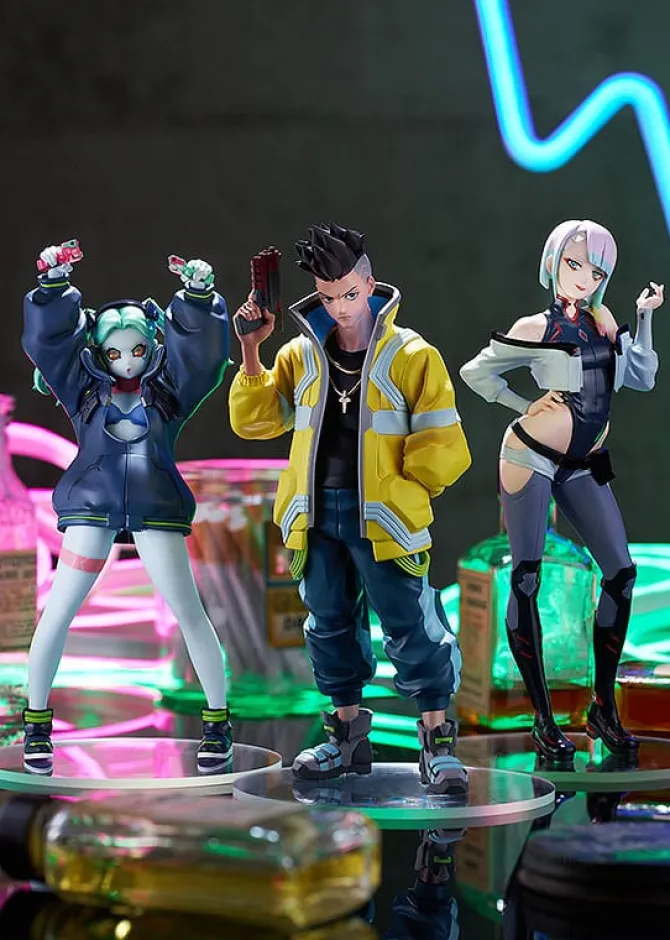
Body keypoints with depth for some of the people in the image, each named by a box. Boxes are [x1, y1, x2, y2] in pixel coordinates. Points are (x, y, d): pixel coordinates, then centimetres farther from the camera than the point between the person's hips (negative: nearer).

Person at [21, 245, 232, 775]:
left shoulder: (171, 390, 14)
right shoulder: (83, 389, 14)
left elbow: (203, 348, 2)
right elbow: (47, 339, 4)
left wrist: (198, 294, -12)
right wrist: (56, 283, -8)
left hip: (156, 506, 0)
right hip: (91, 504, 0)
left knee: (188, 611, -3)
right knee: (59, 610, -5)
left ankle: (218, 722, 9)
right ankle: (37, 723, 7)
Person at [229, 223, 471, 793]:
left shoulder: (411, 356, -4)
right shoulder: (302, 354, 9)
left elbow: (441, 447, -3)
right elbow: (254, 422, 6)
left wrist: (401, 491, -2)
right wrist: (251, 353, -3)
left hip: (383, 516, -5)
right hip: (317, 511, 5)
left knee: (411, 625, -7)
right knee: (330, 623, 13)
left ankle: (438, 741, 0)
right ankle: (348, 731, 26)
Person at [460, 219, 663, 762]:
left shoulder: (604, 323, 8)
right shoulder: (538, 329, -7)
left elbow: (643, 377, 15)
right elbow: (475, 371, 1)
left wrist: (646, 314, 13)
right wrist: (526, 407, -4)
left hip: (583, 466, 6)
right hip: (533, 458, -6)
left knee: (621, 573, -2)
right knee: (526, 582, -7)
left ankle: (604, 707, 9)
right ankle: (544, 721, -1)